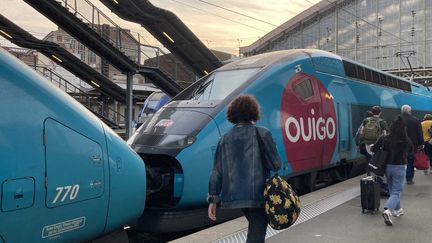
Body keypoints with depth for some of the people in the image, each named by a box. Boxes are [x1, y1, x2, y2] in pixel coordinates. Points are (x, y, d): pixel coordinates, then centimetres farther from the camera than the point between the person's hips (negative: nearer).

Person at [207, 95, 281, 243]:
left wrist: (213, 199, 5)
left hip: (234, 195, 5)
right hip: (257, 194, -5)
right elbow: (276, 164, -7)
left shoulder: (225, 139, 4)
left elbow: (216, 171, 1)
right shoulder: (262, 134, -6)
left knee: (256, 225, 25)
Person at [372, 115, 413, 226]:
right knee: (396, 192, 2)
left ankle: (397, 209, 36)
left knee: (392, 190, 23)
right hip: (399, 168, -3)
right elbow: (410, 149, 5)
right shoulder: (406, 141, -14)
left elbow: (373, 149, -7)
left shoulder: (384, 138, -11)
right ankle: (388, 210, -20)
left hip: (387, 166, 3)